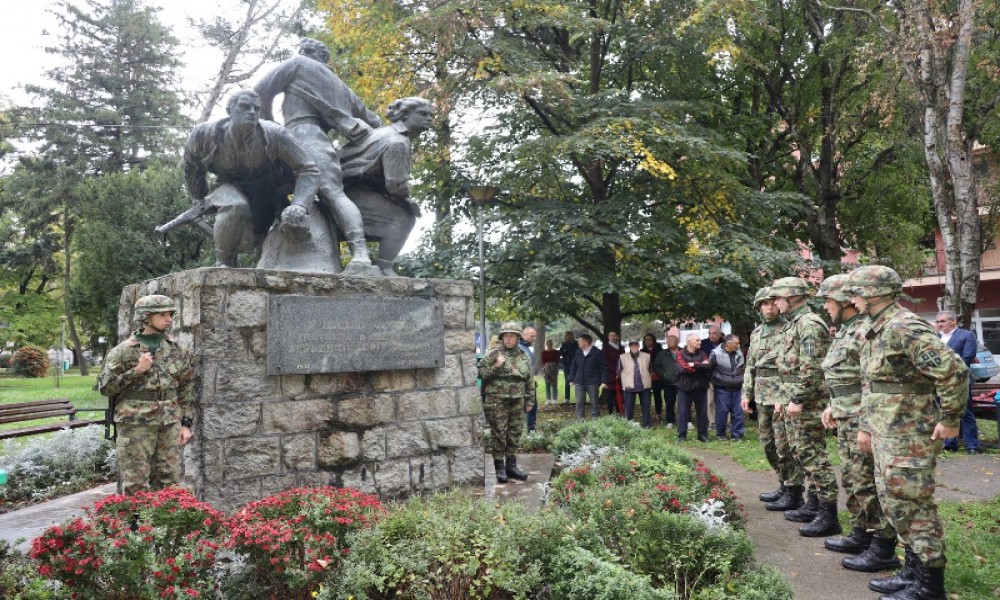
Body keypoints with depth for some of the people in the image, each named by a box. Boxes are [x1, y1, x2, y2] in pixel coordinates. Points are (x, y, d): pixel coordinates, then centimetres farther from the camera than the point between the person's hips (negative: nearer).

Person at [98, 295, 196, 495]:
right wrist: (136, 371, -15)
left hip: (170, 426, 4)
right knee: (136, 486, 0)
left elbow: (186, 389, 12)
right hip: (136, 425, -4)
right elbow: (105, 387, -4)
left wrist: (186, 423, 7)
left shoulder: (175, 349, 8)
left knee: (168, 483, 9)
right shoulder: (124, 351, -5)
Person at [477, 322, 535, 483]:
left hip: (517, 401, 4)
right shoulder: (493, 355, -1)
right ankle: (499, 468, 5)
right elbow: (481, 373, -4)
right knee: (498, 434, -3)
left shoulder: (524, 357, 12)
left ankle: (511, 466, 20)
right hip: (497, 400, -4)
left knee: (514, 434, 9)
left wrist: (530, 399, 13)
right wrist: (496, 366, -17)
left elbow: (530, 380, 17)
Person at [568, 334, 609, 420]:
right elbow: (574, 367, 12)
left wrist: (604, 381, -11)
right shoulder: (578, 352, 8)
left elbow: (603, 367, -5)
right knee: (579, 402, 1)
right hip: (579, 382, 3)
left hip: (592, 383, -3)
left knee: (594, 402, 5)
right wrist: (571, 379, 8)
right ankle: (579, 420, 7)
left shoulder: (597, 353, -4)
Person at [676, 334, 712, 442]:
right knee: (683, 412, 1)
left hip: (701, 388, 4)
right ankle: (681, 435, 10)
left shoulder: (702, 354, 10)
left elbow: (709, 366, -7)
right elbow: (682, 368, -19)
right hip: (686, 387, -3)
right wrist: (700, 366, -11)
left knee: (703, 412, 7)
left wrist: (694, 365, -14)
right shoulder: (681, 354, -3)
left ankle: (703, 435, 17)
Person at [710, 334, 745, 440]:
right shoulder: (716, 353, -10)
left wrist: (741, 380, 14)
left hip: (737, 388, 4)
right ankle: (720, 434, 16)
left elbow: (743, 369, 21)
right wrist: (715, 380, 1)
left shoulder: (739, 354, 6)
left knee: (738, 412, 3)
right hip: (722, 389, -4)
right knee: (722, 412, 1)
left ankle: (737, 434, 12)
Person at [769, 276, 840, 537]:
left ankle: (828, 516, -1)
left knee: (813, 456, -7)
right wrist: (784, 397, 21)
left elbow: (811, 369, -22)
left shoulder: (809, 324, -15)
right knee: (802, 452, 16)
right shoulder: (793, 324, 16)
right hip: (794, 399, 10)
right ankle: (815, 504, 26)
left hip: (807, 402, -10)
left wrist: (797, 400, -22)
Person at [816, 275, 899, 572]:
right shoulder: (844, 331, 14)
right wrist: (833, 405, 21)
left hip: (863, 421, -10)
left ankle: (883, 550, 8)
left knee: (868, 486, -3)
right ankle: (861, 536, 31)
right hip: (846, 421, 10)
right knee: (851, 480, 18)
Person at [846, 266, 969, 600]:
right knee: (893, 503, 16)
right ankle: (913, 572, 29)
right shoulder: (874, 332, 12)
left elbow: (954, 370, -25)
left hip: (909, 436, -10)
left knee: (912, 506, -1)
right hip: (885, 435, 10)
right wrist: (866, 426, 20)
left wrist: (950, 419, -18)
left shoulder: (904, 328, -19)